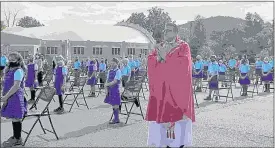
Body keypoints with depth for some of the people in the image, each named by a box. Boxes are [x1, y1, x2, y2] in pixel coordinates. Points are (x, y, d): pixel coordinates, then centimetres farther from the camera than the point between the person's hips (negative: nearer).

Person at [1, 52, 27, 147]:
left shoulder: (18, 71, -13)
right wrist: (6, 97, 15)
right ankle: (15, 136, 28)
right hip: (10, 98, 9)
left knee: (15, 118, -3)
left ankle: (17, 139, 7)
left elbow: (16, 86, -22)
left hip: (16, 98, -9)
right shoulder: (9, 71, 16)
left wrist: (6, 96, -21)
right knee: (13, 118, 16)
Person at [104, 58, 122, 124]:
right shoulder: (110, 71, 11)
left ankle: (116, 119, 6)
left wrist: (107, 84, -11)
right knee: (113, 104, 11)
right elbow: (107, 80, 11)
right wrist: (107, 89, 0)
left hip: (115, 89, -7)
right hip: (110, 90, 7)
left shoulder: (118, 71, -9)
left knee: (115, 104, -2)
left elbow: (115, 81, -16)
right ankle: (116, 119, 20)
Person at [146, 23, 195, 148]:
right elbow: (150, 61, 5)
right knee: (161, 113, 3)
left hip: (177, 87, -4)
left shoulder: (183, 46, 1)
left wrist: (165, 57, -14)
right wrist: (159, 56, -15)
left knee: (177, 114, -5)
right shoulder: (160, 46, 16)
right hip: (161, 87, 5)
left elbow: (183, 63, -15)